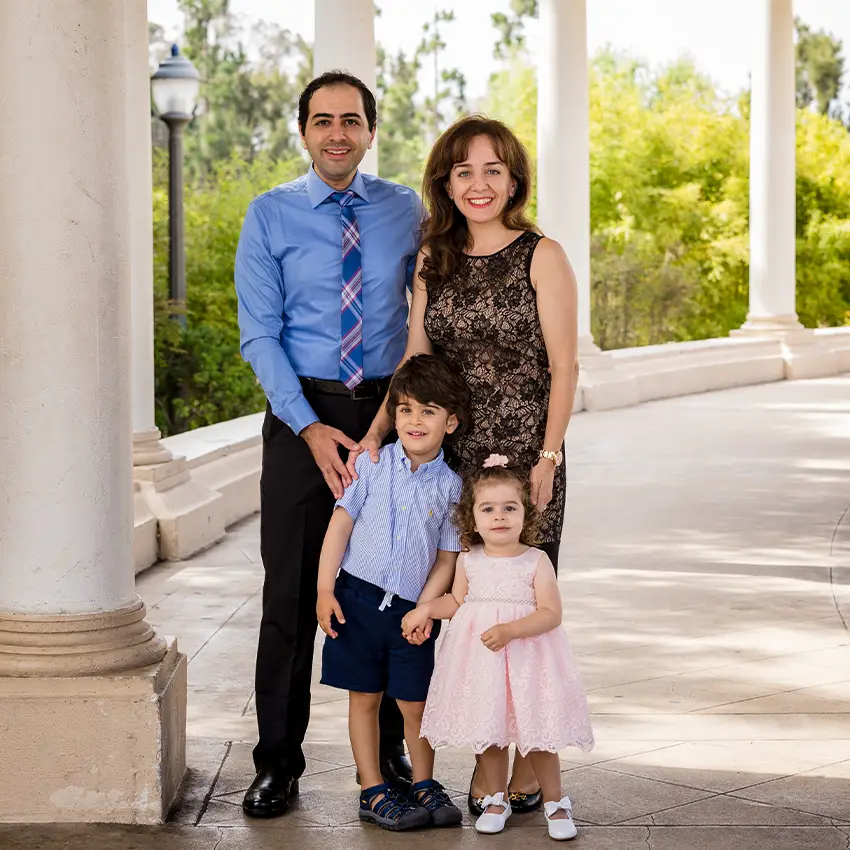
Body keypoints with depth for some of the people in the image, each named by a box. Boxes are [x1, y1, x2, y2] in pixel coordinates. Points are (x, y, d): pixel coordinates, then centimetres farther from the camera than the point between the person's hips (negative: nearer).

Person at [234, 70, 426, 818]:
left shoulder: (405, 211, 5)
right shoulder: (270, 216, 0)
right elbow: (260, 335, -4)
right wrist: (310, 427, -14)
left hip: (389, 408, 2)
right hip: (302, 412, -1)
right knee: (292, 591, 3)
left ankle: (388, 753, 21)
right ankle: (279, 762, 14)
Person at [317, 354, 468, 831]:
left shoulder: (450, 487, 0)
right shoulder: (372, 465, -2)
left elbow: (447, 558, 2)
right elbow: (341, 524, -1)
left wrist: (426, 608, -10)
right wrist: (325, 589, -6)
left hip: (411, 609, 0)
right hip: (358, 598, 0)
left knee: (416, 703, 4)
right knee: (364, 698, 7)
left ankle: (425, 786, 23)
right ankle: (373, 791, 16)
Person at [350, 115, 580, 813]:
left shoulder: (541, 257, -3)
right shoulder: (434, 262, 11)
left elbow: (564, 368, -5)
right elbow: (415, 362, 11)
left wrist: (546, 460, -12)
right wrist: (376, 434, -2)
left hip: (525, 459, -4)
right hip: (452, 458, 5)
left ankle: (527, 770, 7)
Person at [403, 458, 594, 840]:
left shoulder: (536, 562, -9)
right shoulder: (468, 561, 2)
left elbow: (551, 613, -14)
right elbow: (457, 602, 18)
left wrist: (510, 630, -25)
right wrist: (425, 609, 2)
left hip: (526, 657, -3)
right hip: (479, 659, 3)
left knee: (538, 734, 0)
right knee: (487, 732, 10)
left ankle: (555, 802, 18)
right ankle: (496, 800, 28)